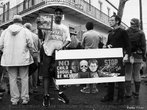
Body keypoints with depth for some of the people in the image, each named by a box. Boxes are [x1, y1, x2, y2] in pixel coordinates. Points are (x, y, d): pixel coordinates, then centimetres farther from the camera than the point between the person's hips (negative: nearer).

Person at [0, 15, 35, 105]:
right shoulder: (26, 31, -2)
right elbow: (31, 46, -5)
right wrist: (31, 53, 13)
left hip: (9, 59, 2)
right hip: (23, 58, -2)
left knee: (12, 79, 9)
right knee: (24, 78, 8)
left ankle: (14, 99, 17)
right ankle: (25, 98, 15)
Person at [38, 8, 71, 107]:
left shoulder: (65, 27, 16)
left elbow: (68, 40, 5)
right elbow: (41, 36, 2)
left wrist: (62, 46, -13)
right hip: (48, 52, -2)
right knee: (46, 74, -2)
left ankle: (61, 93, 20)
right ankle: (46, 95, 5)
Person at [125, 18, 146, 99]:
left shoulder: (126, 32, -1)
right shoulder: (141, 33, 1)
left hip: (128, 55, -1)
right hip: (138, 56, 2)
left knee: (128, 74, 3)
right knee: (137, 74, 11)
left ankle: (128, 93, 4)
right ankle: (137, 92, 21)